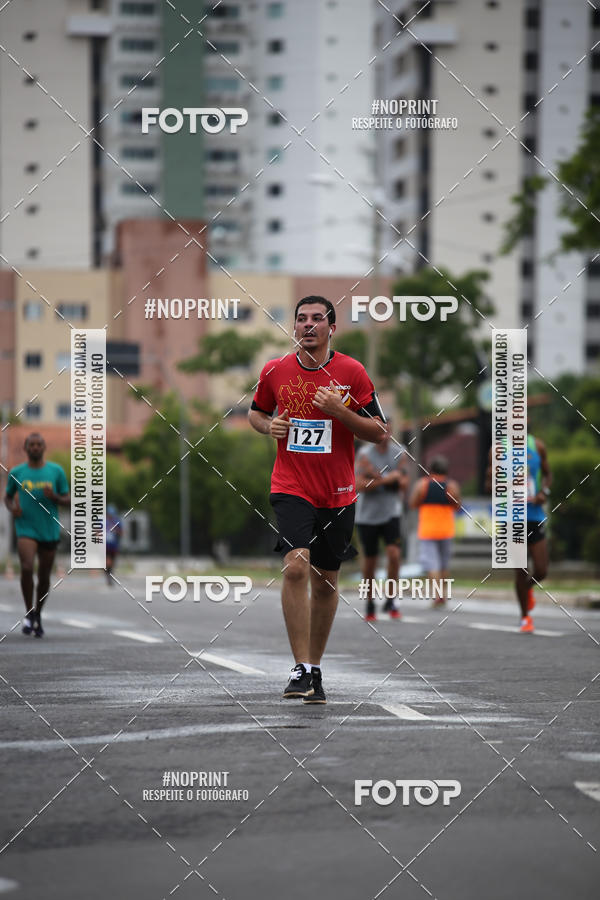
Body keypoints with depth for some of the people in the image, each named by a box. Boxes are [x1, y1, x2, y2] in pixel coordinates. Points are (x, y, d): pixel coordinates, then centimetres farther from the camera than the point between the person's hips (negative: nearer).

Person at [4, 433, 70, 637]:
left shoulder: (56, 471, 3)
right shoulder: (16, 473, 3)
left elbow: (68, 501, 7)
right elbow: (8, 497, 17)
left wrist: (54, 497, -14)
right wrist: (12, 508, -5)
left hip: (50, 531, 1)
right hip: (26, 529, -1)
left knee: (44, 576, 7)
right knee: (27, 568, -22)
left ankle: (38, 615, 26)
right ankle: (29, 613, -8)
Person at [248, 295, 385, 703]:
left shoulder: (352, 372, -3)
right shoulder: (275, 371, 1)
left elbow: (379, 432, -2)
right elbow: (256, 412, 19)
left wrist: (340, 411, -17)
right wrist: (269, 425, -4)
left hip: (338, 495, 1)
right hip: (291, 488, -1)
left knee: (326, 579, 9)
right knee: (296, 566, -21)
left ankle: (315, 667, 26)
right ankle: (301, 669, -20)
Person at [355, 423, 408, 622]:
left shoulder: (399, 452, 0)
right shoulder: (364, 454, -10)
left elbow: (403, 484, -5)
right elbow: (360, 486, -18)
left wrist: (376, 475, -17)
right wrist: (387, 479, -21)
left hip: (391, 513, 1)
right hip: (368, 515, -1)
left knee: (394, 553, -18)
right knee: (369, 561, 5)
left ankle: (390, 601, -5)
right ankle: (370, 605, 22)